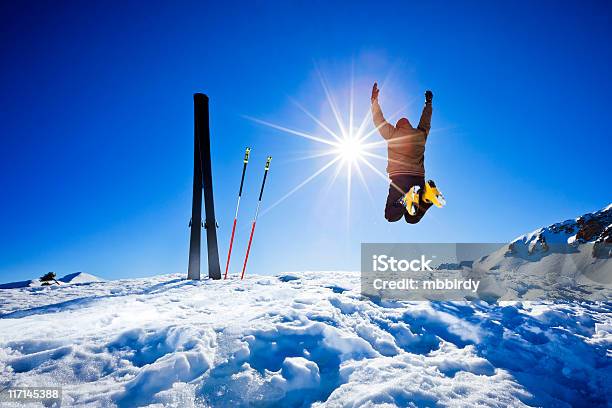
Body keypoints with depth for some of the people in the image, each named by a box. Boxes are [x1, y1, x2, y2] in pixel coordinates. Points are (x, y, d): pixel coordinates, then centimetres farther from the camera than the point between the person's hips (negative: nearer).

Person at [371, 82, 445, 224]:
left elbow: (378, 120, 13)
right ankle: (427, 193, -16)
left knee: (390, 217, 2)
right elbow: (426, 122, 35)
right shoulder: (421, 134, 16)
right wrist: (428, 103, 49)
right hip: (419, 179, 4)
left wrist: (374, 99, 22)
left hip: (399, 179, -4)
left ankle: (408, 198, -27)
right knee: (412, 219, 11)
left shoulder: (392, 134, 5)